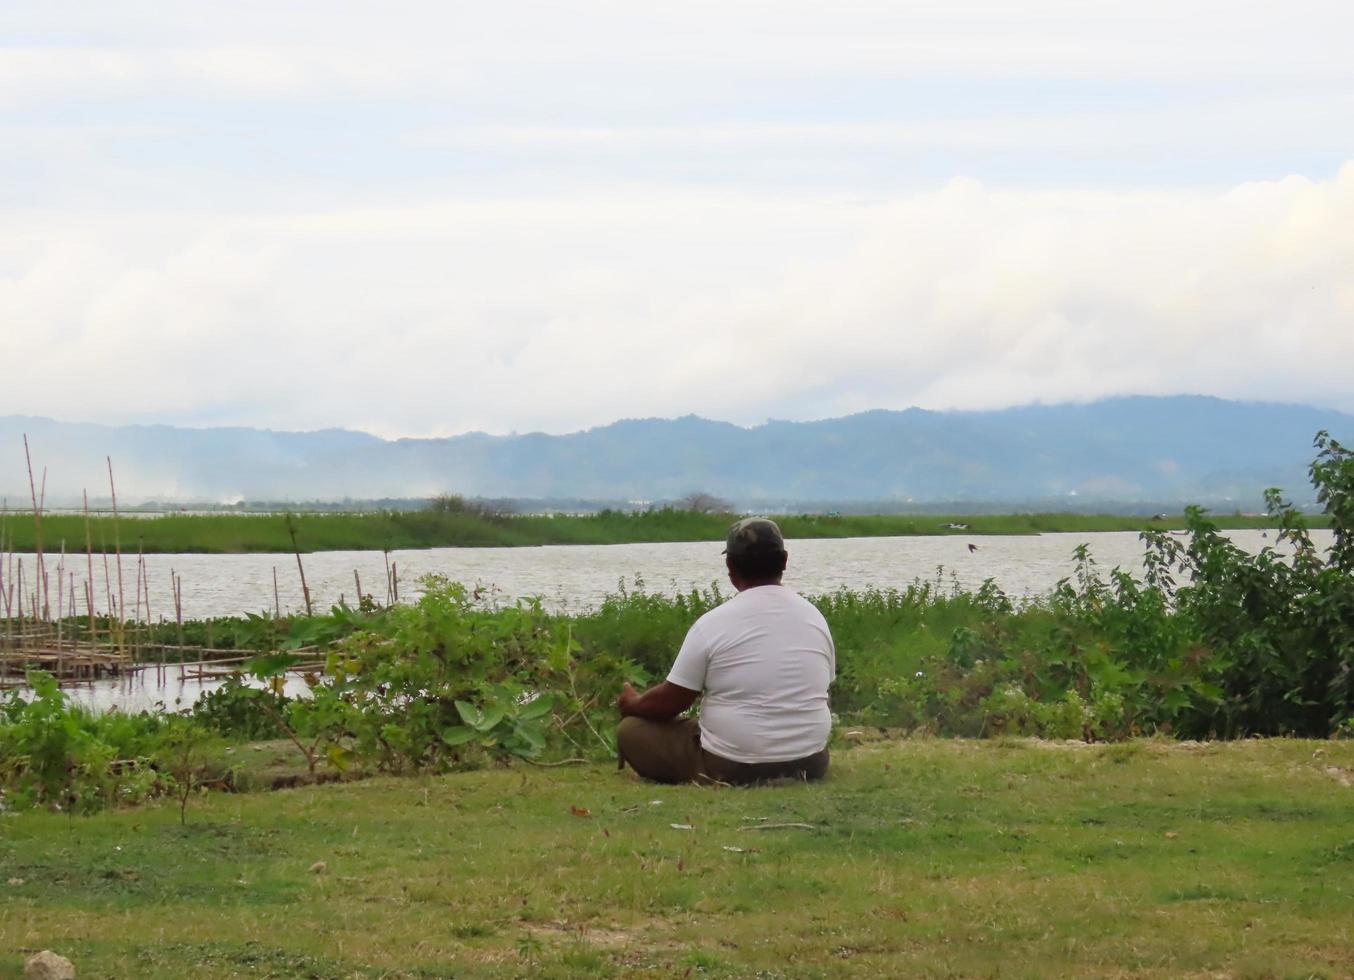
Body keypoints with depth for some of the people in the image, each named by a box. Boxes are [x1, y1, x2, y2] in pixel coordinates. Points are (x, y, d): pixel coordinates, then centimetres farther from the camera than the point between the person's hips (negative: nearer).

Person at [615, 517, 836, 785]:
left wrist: (631, 704, 19)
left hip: (733, 770, -5)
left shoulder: (713, 623, -10)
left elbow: (670, 702, -3)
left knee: (630, 731, 10)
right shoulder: (814, 617, 3)